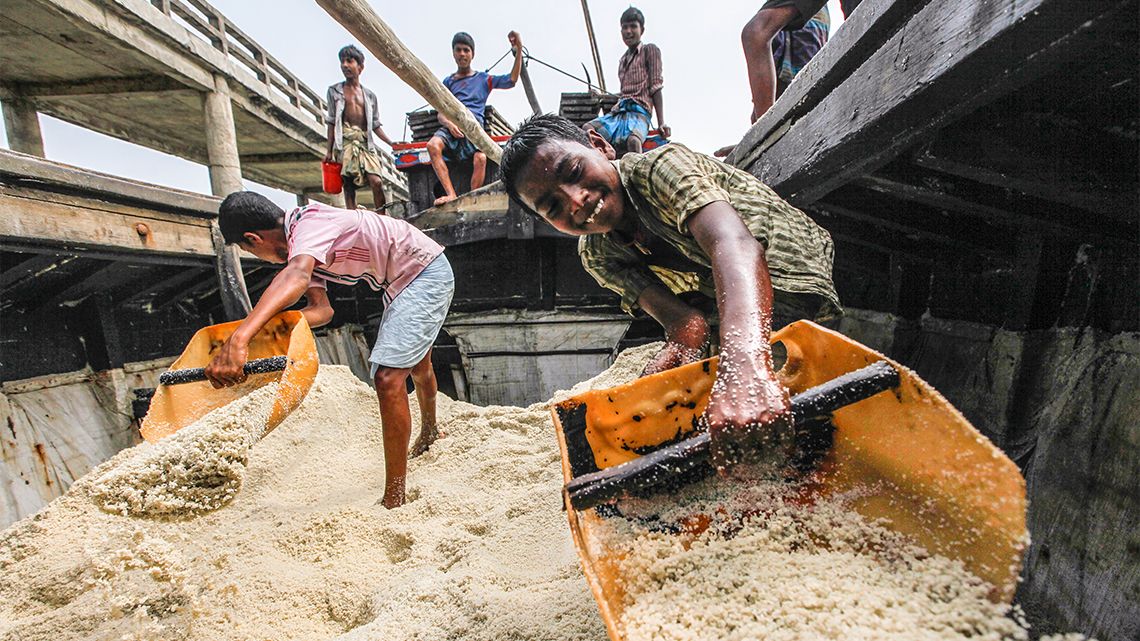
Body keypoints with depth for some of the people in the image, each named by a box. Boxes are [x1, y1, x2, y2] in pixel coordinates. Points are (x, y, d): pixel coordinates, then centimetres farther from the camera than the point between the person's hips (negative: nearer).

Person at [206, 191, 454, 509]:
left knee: (389, 377, -21)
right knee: (417, 365, 30)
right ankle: (429, 433, 59)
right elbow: (322, 308, -7)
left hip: (427, 273, -11)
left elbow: (296, 277, -48)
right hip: (404, 282, 11)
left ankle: (393, 501, -12)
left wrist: (239, 338, -60)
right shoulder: (301, 244, 4)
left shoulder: (309, 223, -26)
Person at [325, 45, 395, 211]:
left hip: (366, 142, 1)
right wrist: (329, 151, 1)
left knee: (376, 182, -17)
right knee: (349, 185, -8)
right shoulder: (335, 91, 13)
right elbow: (332, 122, 9)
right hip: (345, 141, -1)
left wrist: (392, 143, 4)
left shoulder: (370, 96, 17)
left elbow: (375, 125, 16)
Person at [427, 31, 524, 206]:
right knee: (433, 145, -33)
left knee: (481, 158, -35)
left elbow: (512, 80, 14)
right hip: (451, 127, 2)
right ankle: (451, 195, -36)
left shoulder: (483, 79, 22)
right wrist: (449, 124, -7)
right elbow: (441, 113, 17)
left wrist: (519, 50, 8)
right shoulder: (448, 82, 25)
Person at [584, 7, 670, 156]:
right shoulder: (622, 60, 28)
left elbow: (656, 87, 1)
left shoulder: (650, 50, 9)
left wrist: (661, 123, -9)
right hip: (618, 111, 6)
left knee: (633, 139, -41)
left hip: (638, 111, -6)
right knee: (586, 129, -24)